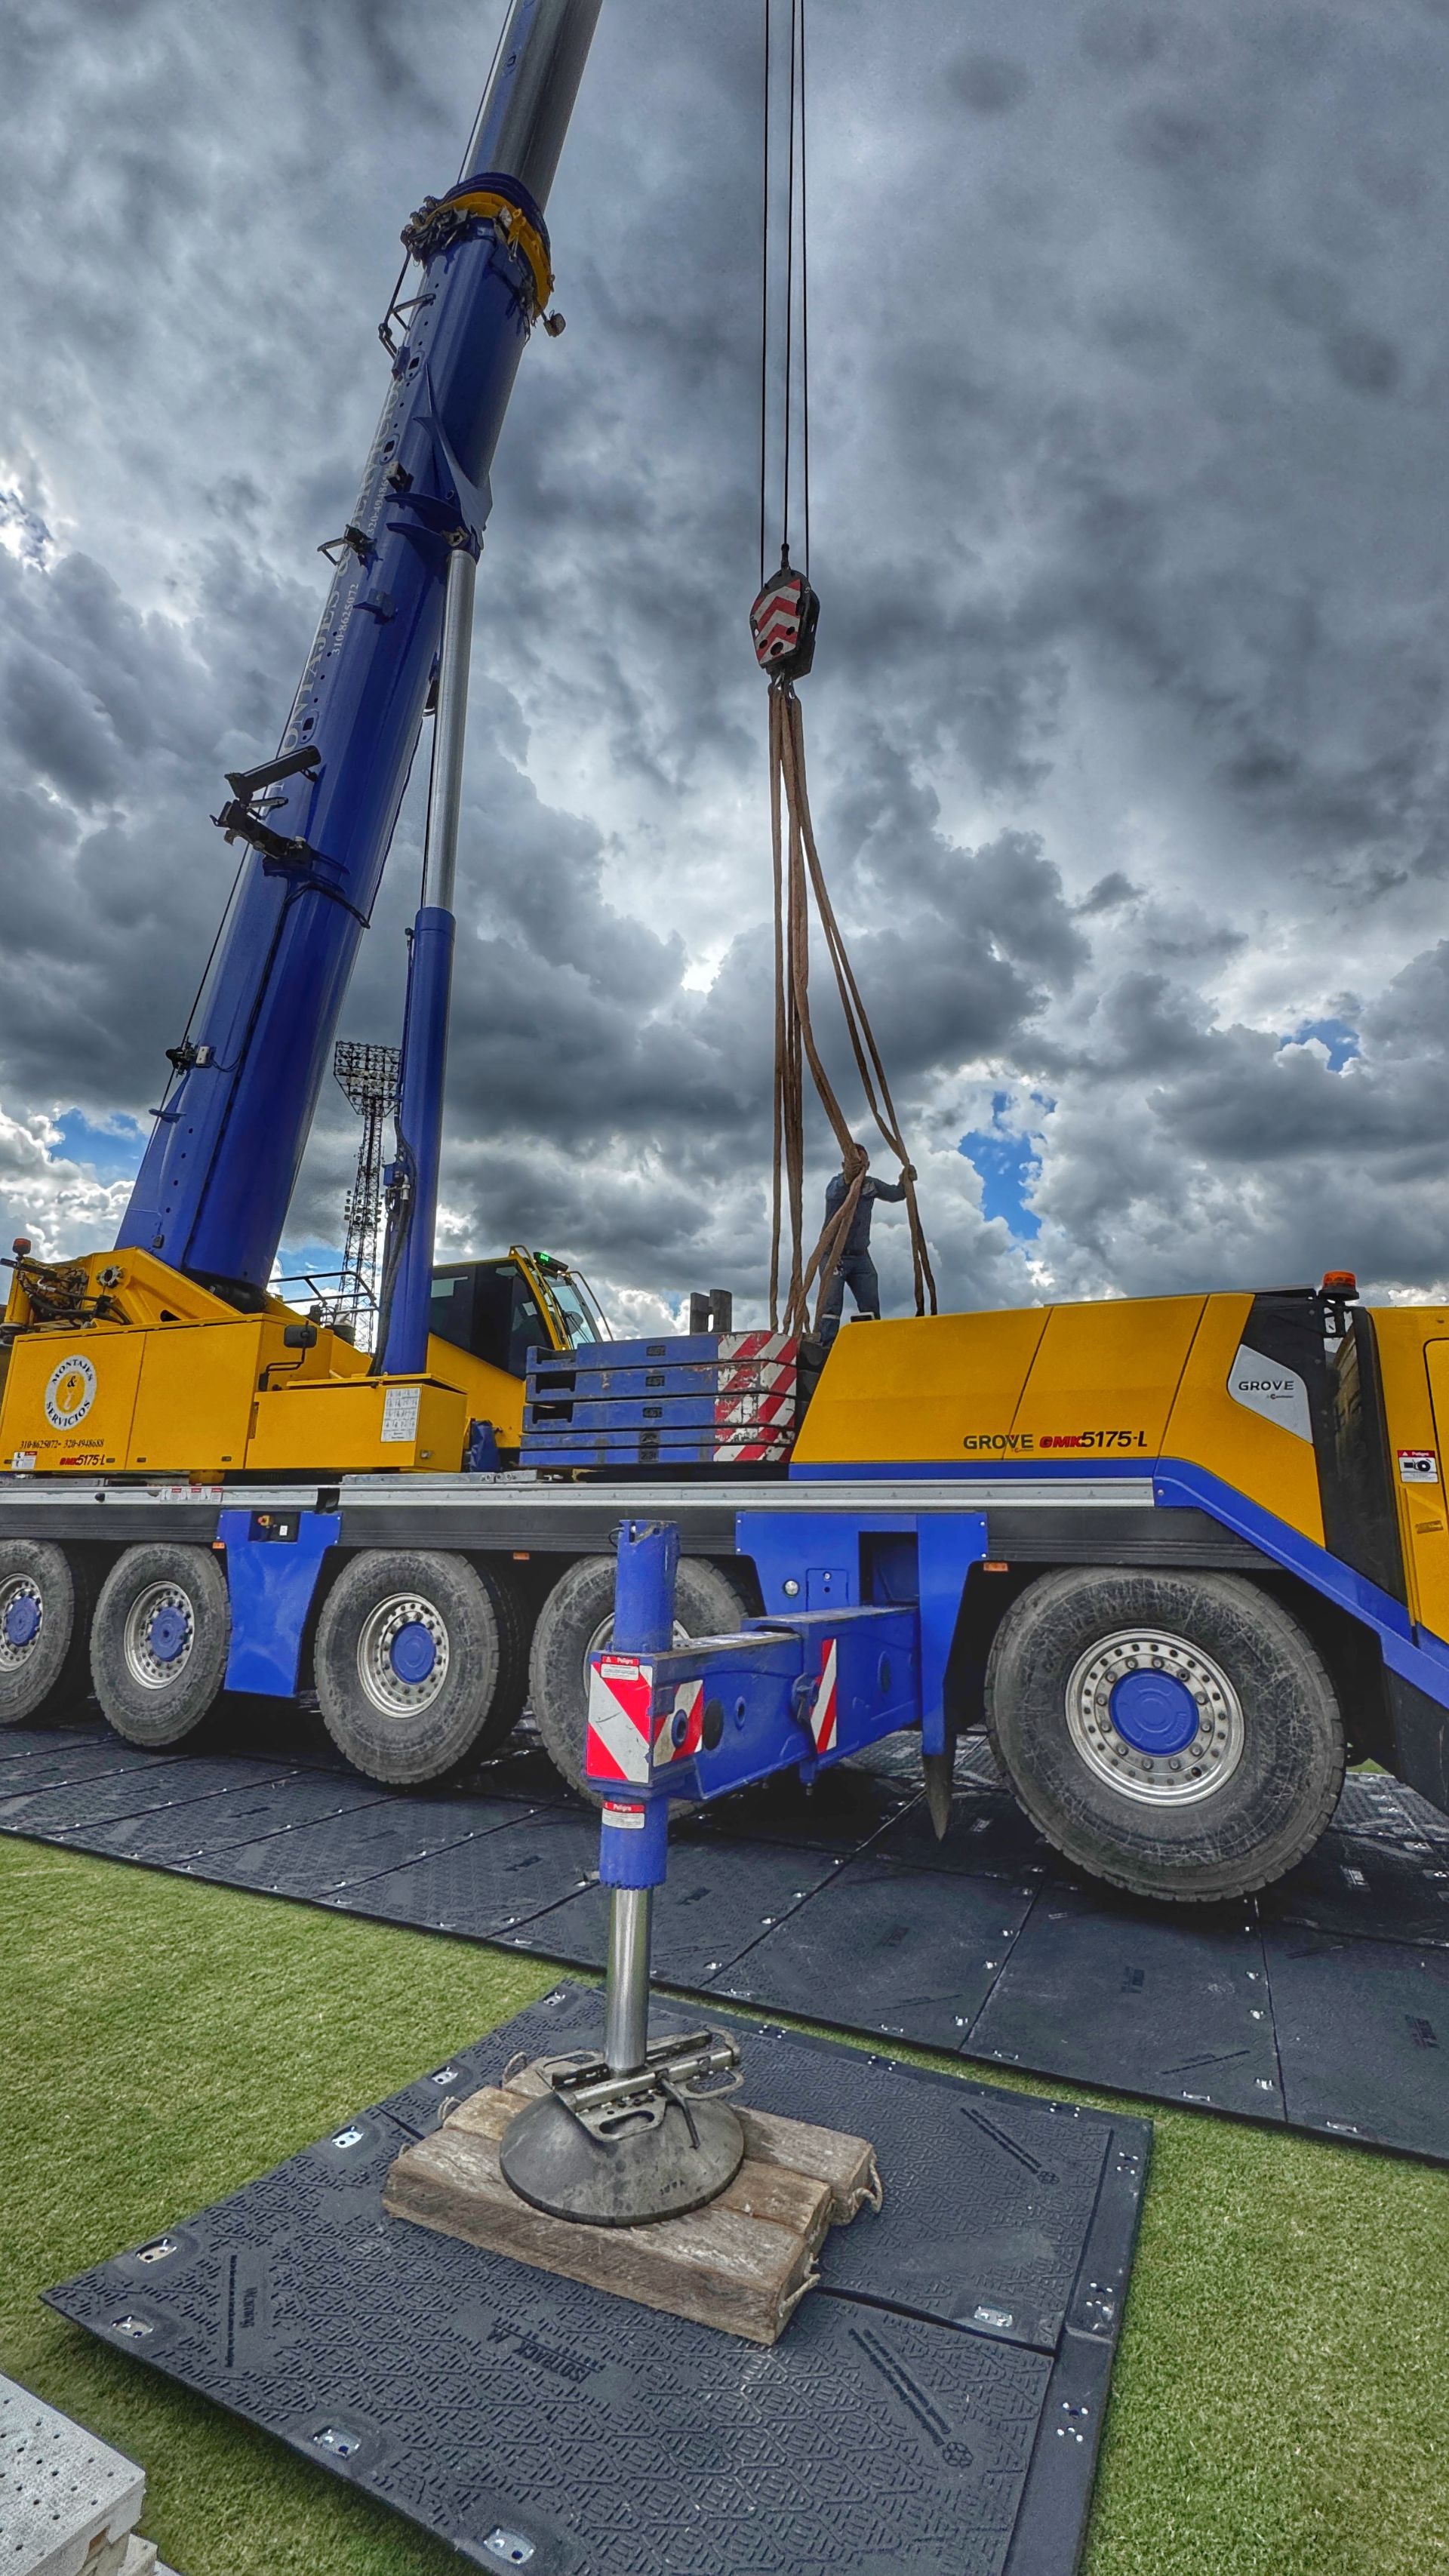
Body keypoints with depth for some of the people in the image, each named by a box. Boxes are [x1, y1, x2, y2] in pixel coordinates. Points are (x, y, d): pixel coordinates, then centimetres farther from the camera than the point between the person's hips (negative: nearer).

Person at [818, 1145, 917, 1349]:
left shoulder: (871, 1184, 4)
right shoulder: (836, 1183, -14)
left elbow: (896, 1193, 15)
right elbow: (834, 1193, -38)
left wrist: (906, 1180, -9)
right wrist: (847, 1178, -62)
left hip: (861, 1256, 5)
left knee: (871, 1305, 4)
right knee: (831, 1304, -13)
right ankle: (828, 1348, -13)